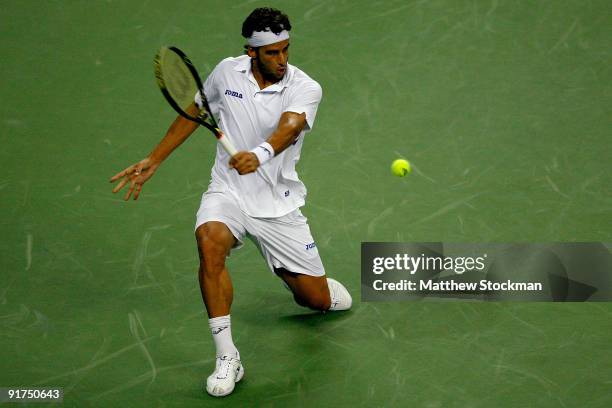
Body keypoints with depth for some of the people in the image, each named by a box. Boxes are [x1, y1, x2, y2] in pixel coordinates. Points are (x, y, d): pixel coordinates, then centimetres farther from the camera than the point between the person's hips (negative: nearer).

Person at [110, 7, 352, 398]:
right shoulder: (227, 72, -3)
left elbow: (289, 127, -35)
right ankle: (227, 358, -26)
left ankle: (296, 280, 43)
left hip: (279, 204, -1)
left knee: (318, 299, 1)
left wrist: (260, 154, -57)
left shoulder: (305, 88, -13)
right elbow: (194, 113, 15)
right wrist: (153, 161, 15)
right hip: (228, 193, 1)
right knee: (210, 241, -35)